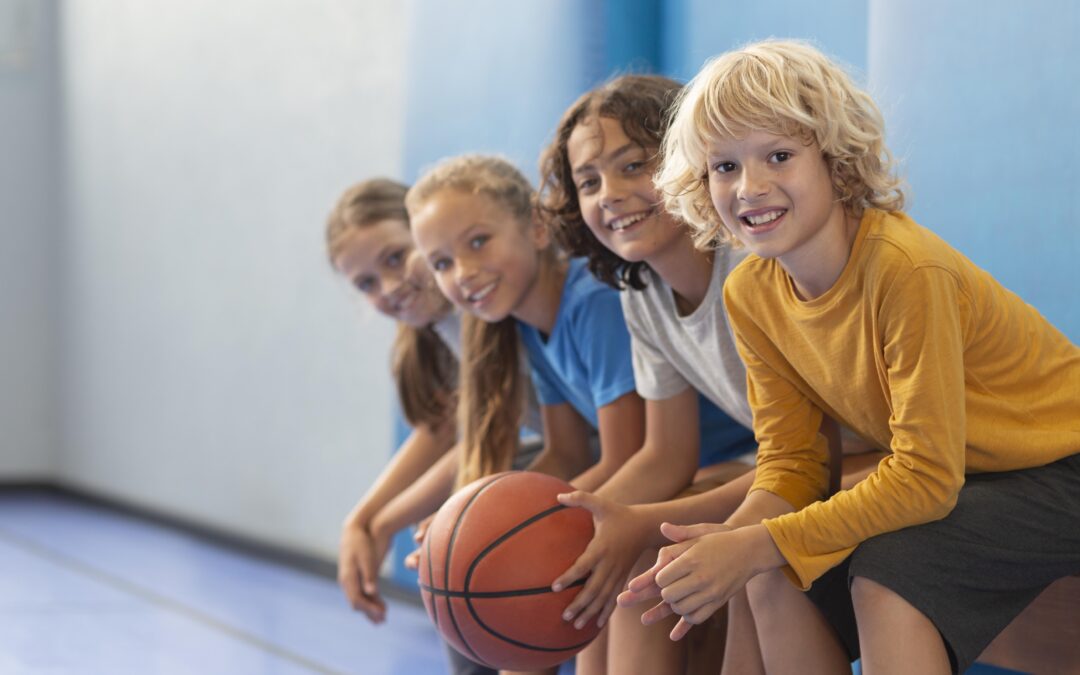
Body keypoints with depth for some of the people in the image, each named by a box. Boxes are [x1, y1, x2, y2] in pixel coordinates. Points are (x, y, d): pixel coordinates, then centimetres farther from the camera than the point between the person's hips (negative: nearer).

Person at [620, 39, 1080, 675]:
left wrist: (757, 546, -28)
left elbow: (926, 475, -27)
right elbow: (791, 461, -1)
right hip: (951, 475, 7)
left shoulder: (907, 270, -29)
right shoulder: (751, 293, -6)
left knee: (888, 567, -28)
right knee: (779, 580, -11)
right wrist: (730, 539, -23)